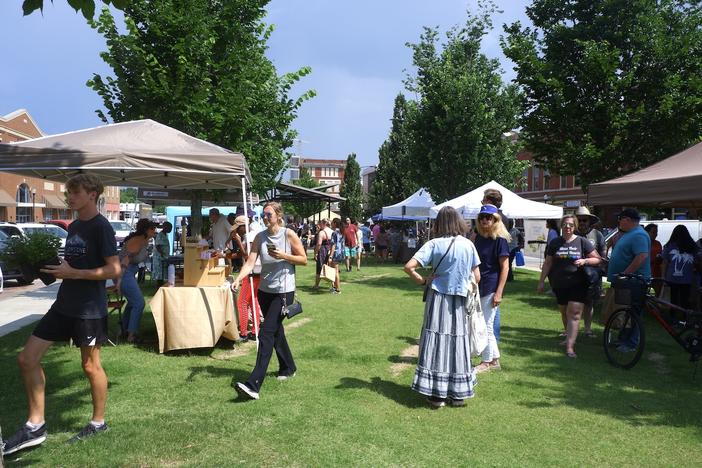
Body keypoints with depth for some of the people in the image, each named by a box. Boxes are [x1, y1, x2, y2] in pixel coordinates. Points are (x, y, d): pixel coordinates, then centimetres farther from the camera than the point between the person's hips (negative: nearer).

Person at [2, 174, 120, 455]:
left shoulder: (101, 227, -13)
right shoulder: (74, 226, 13)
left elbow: (114, 270, -18)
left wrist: (73, 273, -20)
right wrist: (56, 268, 3)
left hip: (89, 309, -8)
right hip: (63, 305, 9)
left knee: (90, 365, 4)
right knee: (27, 358, 6)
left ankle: (98, 423, 24)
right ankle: (35, 426, 16)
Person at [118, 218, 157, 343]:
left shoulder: (145, 241, 9)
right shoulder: (137, 241, -20)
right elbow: (126, 259, -29)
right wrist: (120, 279, -35)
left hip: (129, 274, 10)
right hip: (124, 273, -10)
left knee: (133, 302, 21)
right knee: (139, 303, -10)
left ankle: (124, 330, 34)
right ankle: (131, 335, -5)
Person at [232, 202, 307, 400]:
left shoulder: (289, 234, -9)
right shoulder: (260, 237, 1)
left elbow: (303, 260, -4)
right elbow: (250, 262, -7)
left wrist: (283, 256, -19)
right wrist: (238, 279, -24)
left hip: (284, 291, -5)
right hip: (265, 290, 6)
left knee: (266, 333, -14)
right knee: (276, 331, 19)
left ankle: (254, 385, -17)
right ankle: (288, 368, 41)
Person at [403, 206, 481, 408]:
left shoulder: (434, 244, -8)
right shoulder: (468, 245, 0)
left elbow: (409, 266, -17)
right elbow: (477, 277, 4)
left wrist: (422, 280, -2)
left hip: (438, 298, -2)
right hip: (460, 302, 2)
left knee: (436, 342, 5)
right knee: (458, 343, 11)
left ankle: (437, 394, 10)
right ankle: (458, 393, 21)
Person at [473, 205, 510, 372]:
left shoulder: (499, 239, -10)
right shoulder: (478, 237, 9)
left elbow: (504, 267, -12)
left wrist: (499, 292, -17)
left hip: (491, 288, -7)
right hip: (478, 287, 7)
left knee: (486, 326, 1)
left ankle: (487, 361, 16)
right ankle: (494, 359, 27)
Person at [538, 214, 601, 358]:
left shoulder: (582, 242, 0)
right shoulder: (554, 243, 8)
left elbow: (598, 259, 3)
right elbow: (547, 263, 11)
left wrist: (584, 261, -16)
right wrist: (541, 281, 8)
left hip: (577, 284, -3)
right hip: (559, 284, 3)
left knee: (574, 314, -10)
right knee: (564, 313, 14)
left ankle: (570, 347, -13)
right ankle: (569, 337, 34)